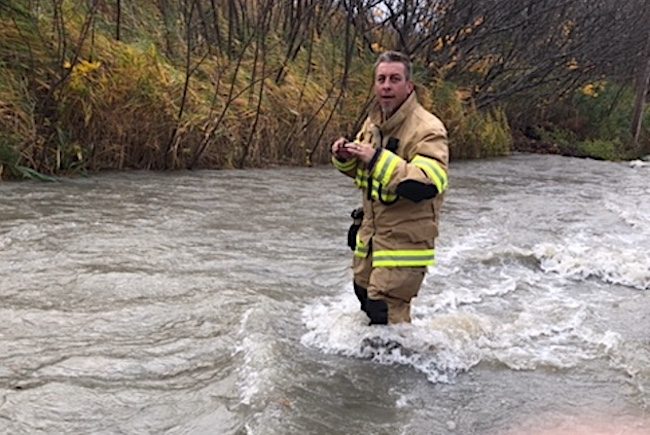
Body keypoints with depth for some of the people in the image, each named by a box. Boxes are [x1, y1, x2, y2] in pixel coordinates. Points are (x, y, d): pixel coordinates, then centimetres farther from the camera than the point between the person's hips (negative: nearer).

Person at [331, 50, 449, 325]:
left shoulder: (427, 129, -20)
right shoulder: (373, 123, 6)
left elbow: (427, 186, -33)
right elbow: (360, 170, 20)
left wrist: (378, 158, -36)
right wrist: (344, 157, -4)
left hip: (406, 238, -8)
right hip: (371, 231, 9)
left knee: (385, 311, -9)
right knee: (364, 293, 24)